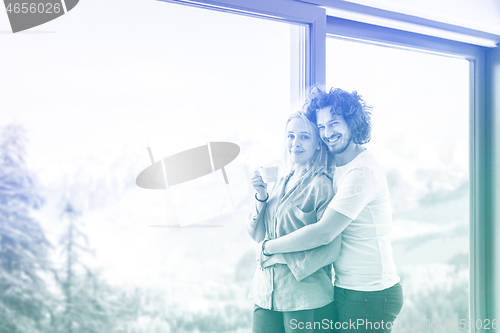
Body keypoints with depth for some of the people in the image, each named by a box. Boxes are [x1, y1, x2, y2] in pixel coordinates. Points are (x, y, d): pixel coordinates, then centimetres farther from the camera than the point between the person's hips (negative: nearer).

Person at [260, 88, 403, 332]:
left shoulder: (362, 171, -20)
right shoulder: (335, 164, 10)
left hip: (370, 296, -9)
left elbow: (323, 233, -23)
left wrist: (269, 247, -13)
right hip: (347, 289, 9)